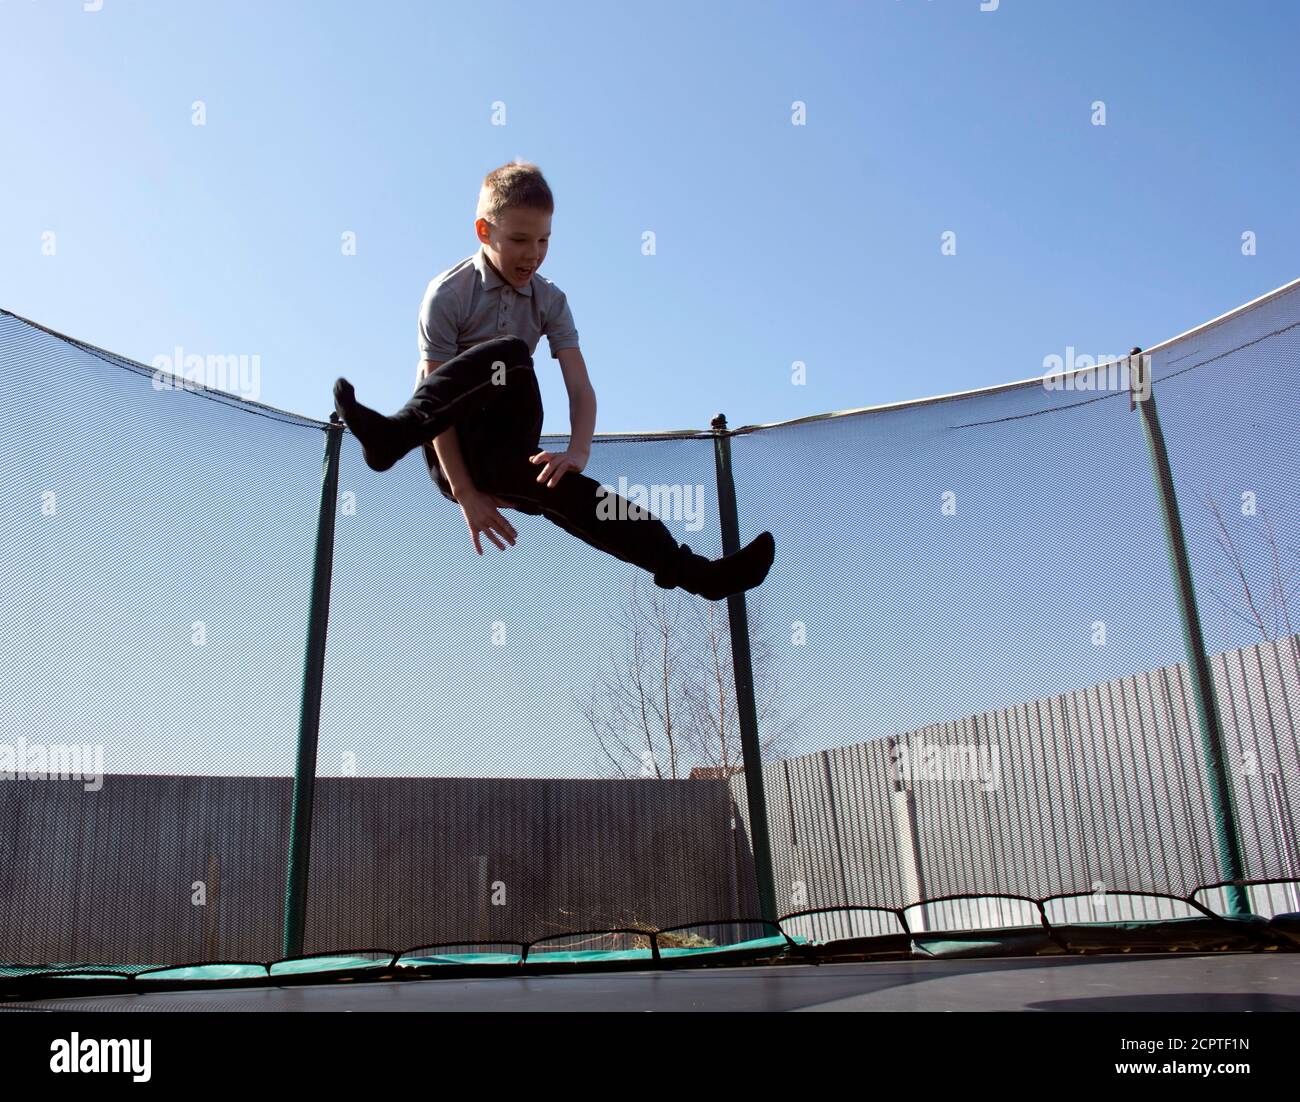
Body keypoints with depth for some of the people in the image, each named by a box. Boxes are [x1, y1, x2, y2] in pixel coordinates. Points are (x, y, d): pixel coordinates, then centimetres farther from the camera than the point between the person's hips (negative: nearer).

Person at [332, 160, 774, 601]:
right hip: (452, 453, -3)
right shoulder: (448, 293, -8)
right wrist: (464, 493, -22)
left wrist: (578, 452, -26)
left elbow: (581, 388, -5)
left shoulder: (550, 300, 4)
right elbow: (438, 391, -14)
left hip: (505, 459, 4)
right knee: (511, 352, -31)